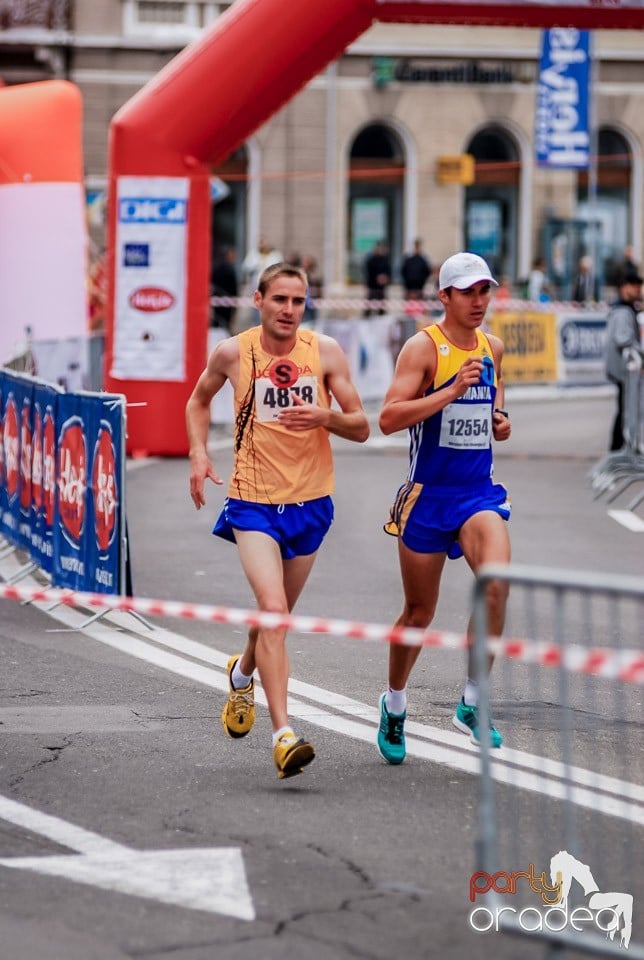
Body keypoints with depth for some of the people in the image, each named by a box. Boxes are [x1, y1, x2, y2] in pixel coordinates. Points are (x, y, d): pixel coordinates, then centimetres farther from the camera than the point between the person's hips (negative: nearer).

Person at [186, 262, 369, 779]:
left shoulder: (325, 352, -3)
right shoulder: (233, 352, -4)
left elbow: (361, 427, -1)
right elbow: (199, 399, 17)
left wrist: (325, 416, -21)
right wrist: (199, 454, 2)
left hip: (310, 502, 3)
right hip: (253, 502, -3)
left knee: (277, 613, 18)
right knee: (273, 606, -21)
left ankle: (242, 673, 52)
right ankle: (283, 734, -26)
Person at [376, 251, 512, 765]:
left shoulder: (492, 347, 7)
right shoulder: (423, 346, -11)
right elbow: (388, 418, -20)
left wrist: (500, 420, 4)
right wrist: (451, 390, -27)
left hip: (479, 491, 4)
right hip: (427, 496, -4)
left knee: (497, 581, -23)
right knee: (419, 612, 7)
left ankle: (472, 703, -11)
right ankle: (395, 703, 33)